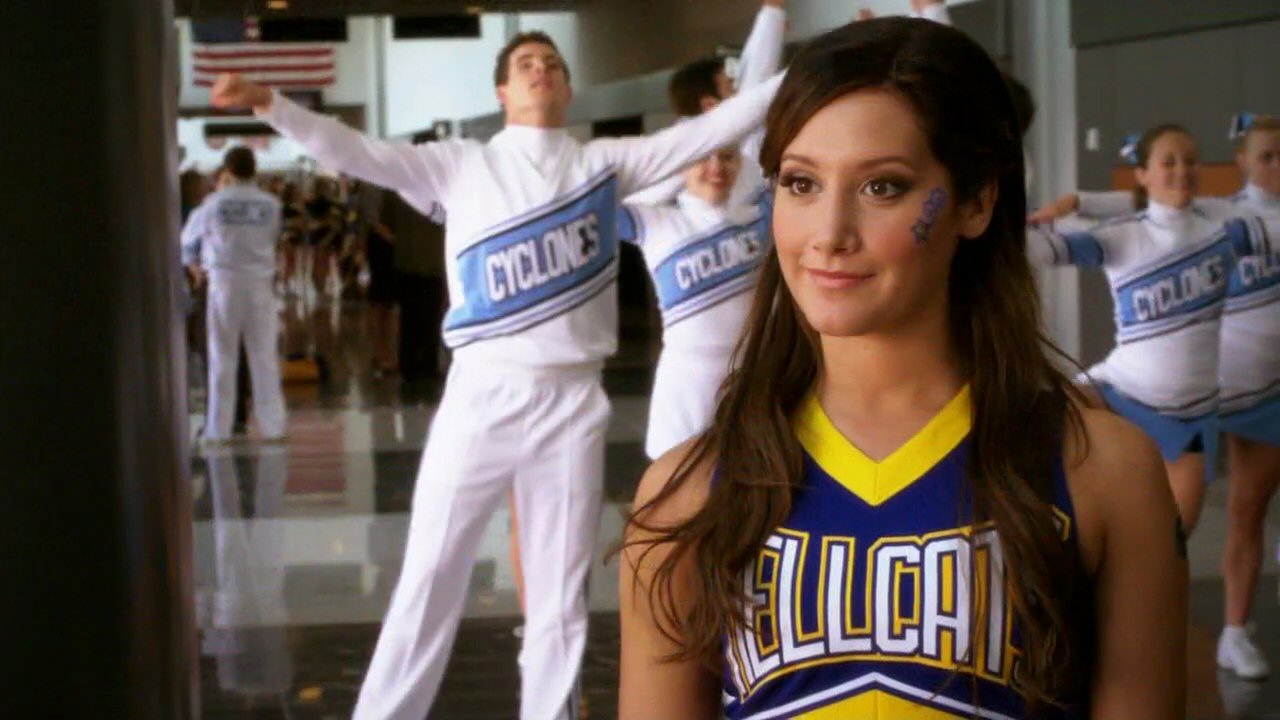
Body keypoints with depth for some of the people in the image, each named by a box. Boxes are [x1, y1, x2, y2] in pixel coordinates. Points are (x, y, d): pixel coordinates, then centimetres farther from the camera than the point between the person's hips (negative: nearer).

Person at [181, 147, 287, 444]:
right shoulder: (270, 204, -3)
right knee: (264, 356, 6)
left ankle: (219, 429, 8)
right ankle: (272, 426, 7)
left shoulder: (215, 202, -4)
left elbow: (190, 237, 11)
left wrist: (193, 262, 32)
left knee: (223, 358, 6)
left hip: (224, 283, -1)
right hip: (260, 283, 1)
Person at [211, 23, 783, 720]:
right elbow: (361, 154, -3)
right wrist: (268, 104, -15)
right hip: (481, 396, -1)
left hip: (573, 403, 1)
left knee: (561, 590, 9)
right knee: (430, 576, 4)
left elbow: (711, 129, 5)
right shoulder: (460, 164, 5)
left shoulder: (606, 162, 8)